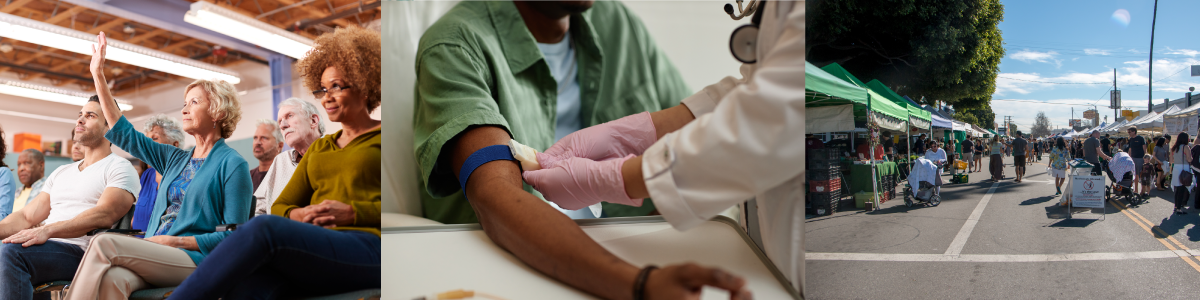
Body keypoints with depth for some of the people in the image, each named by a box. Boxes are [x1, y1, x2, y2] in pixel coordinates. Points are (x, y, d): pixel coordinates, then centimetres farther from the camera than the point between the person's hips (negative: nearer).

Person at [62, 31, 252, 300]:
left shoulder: (233, 164, 0)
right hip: (156, 257, 5)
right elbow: (124, 133, 27)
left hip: (195, 260, -5)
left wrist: (173, 241, -11)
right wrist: (98, 75, 26)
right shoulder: (176, 159, 22)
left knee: (104, 243, -26)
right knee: (113, 278, -31)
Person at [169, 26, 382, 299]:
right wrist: (296, 215, 1)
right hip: (317, 247, 5)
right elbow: (279, 206, 26)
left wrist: (352, 213, -11)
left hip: (368, 245, -5)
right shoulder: (319, 148, 32)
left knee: (264, 228, -32)